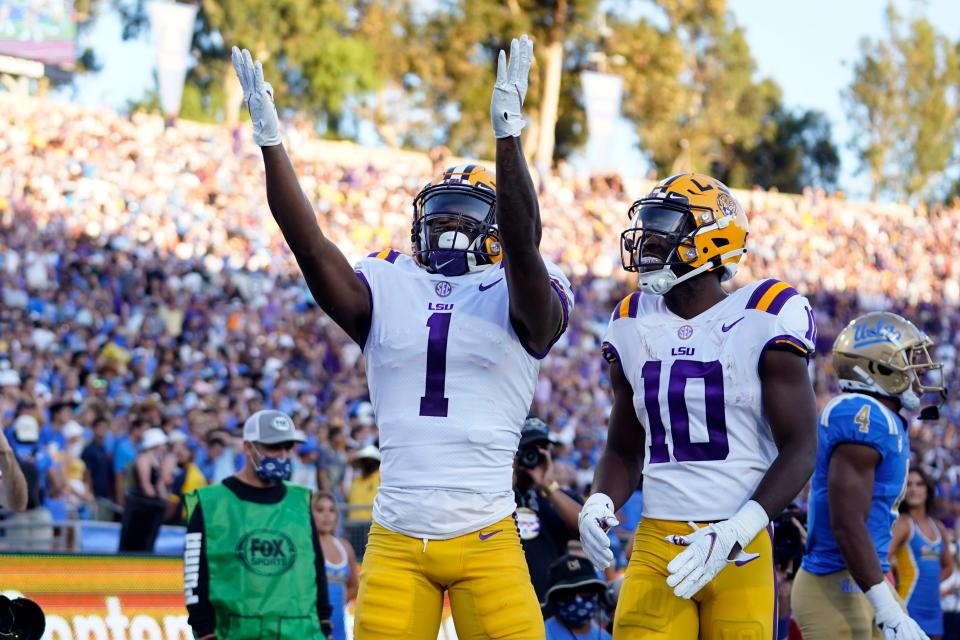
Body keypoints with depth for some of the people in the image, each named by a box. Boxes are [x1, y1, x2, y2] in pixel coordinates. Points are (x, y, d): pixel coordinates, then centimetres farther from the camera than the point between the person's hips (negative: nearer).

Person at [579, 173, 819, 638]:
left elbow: (800, 450, -7)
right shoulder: (633, 326, 10)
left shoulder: (761, 321, -5)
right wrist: (599, 504, -3)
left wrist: (733, 534, -18)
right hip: (655, 543, 3)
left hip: (740, 548, -3)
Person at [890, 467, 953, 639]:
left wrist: (930, 584, 14)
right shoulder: (902, 524, -7)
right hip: (909, 607, -8)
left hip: (933, 611, 8)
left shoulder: (938, 528, 15)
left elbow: (948, 566, 29)